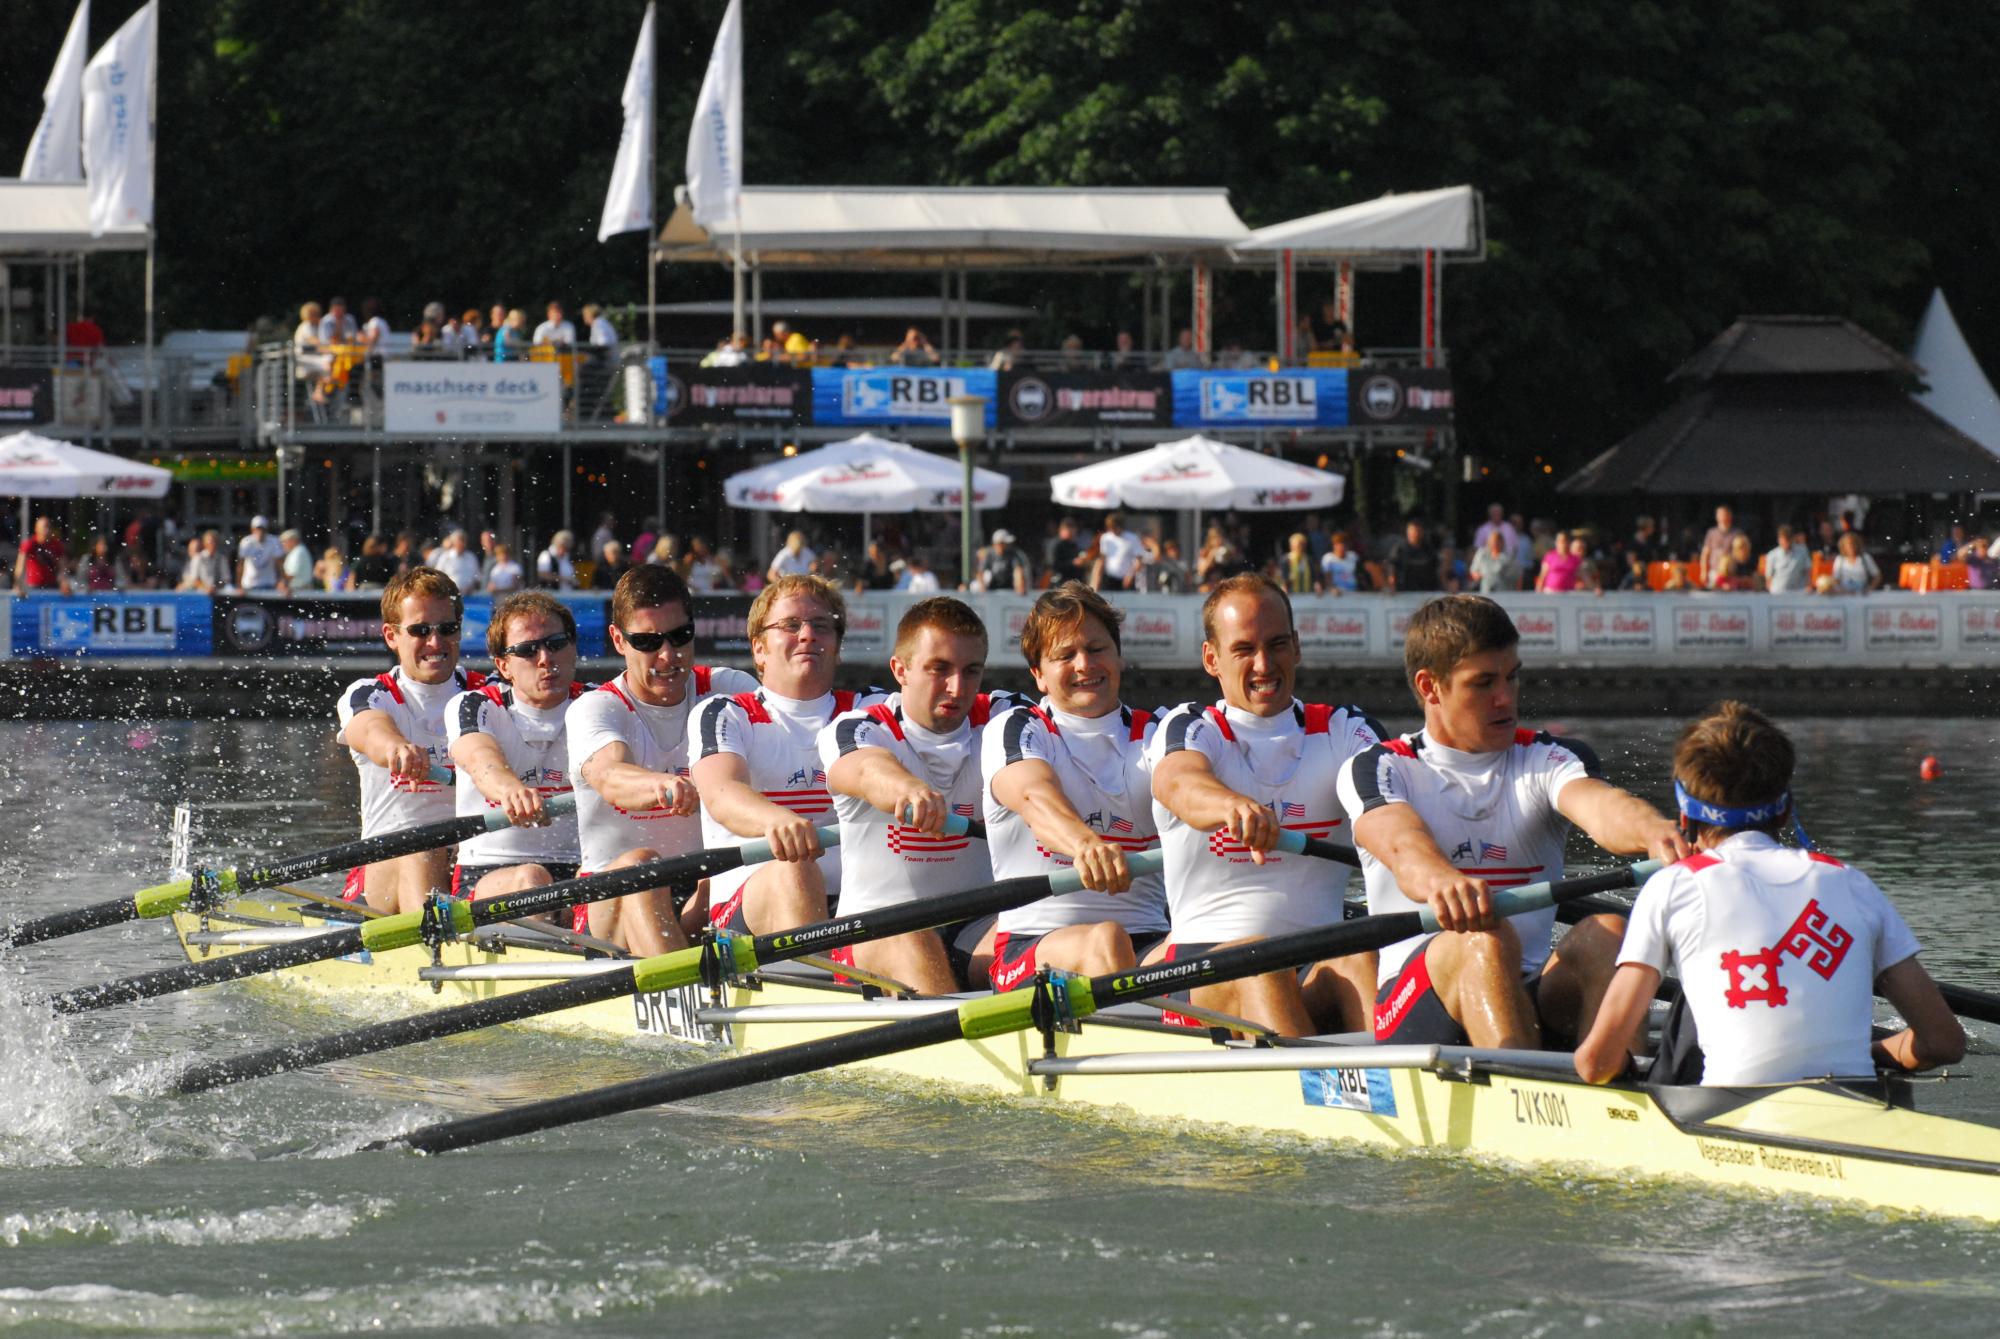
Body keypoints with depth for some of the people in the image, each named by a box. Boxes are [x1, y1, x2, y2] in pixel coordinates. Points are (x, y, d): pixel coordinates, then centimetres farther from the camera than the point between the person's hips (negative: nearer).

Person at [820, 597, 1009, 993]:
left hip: (974, 928, 3)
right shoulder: (854, 729, -2)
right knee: (911, 941, -35)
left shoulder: (997, 721, 8)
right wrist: (911, 790, -54)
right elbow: (868, 770, -28)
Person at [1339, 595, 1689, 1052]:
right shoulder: (1376, 770, 7)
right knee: (1485, 938, -33)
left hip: (1536, 1002, 3)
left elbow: (1599, 806, -12)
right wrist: (1441, 881, -44)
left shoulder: (1546, 760, 13)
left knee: (1603, 932, -27)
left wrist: (1653, 831, -38)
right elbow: (1402, 844, -17)